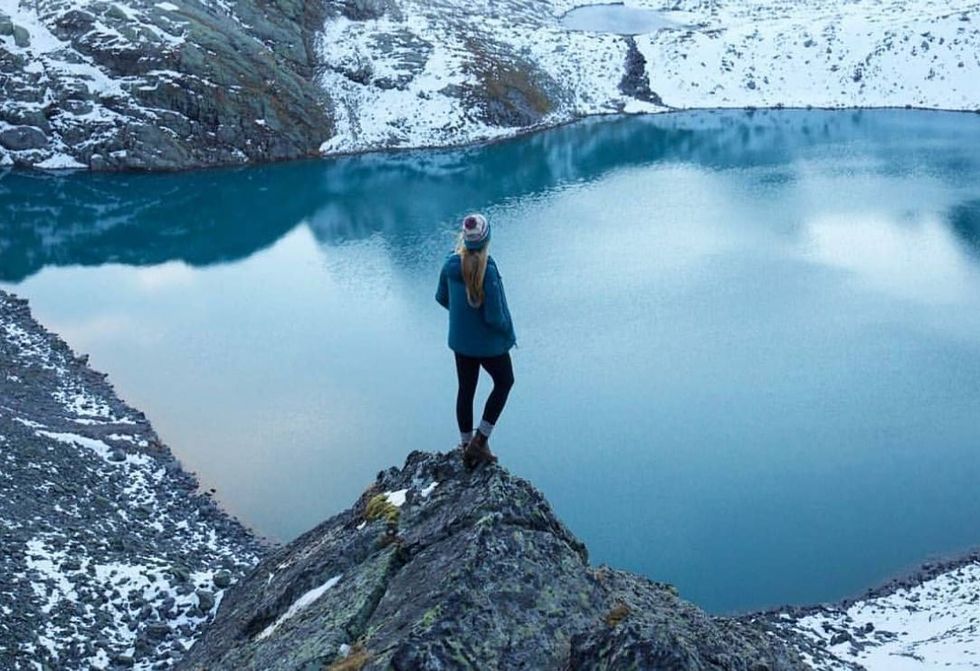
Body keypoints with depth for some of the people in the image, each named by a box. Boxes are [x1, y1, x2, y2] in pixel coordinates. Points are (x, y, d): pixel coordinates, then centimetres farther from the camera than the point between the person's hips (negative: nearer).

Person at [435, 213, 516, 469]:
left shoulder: (450, 264, -12)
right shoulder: (488, 270, -30)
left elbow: (441, 298, 4)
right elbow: (495, 317, -26)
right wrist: (508, 331, -6)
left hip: (460, 341, 5)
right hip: (489, 343, -5)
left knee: (465, 390, 19)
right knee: (504, 382, 20)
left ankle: (467, 447, 33)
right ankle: (480, 440, 15)